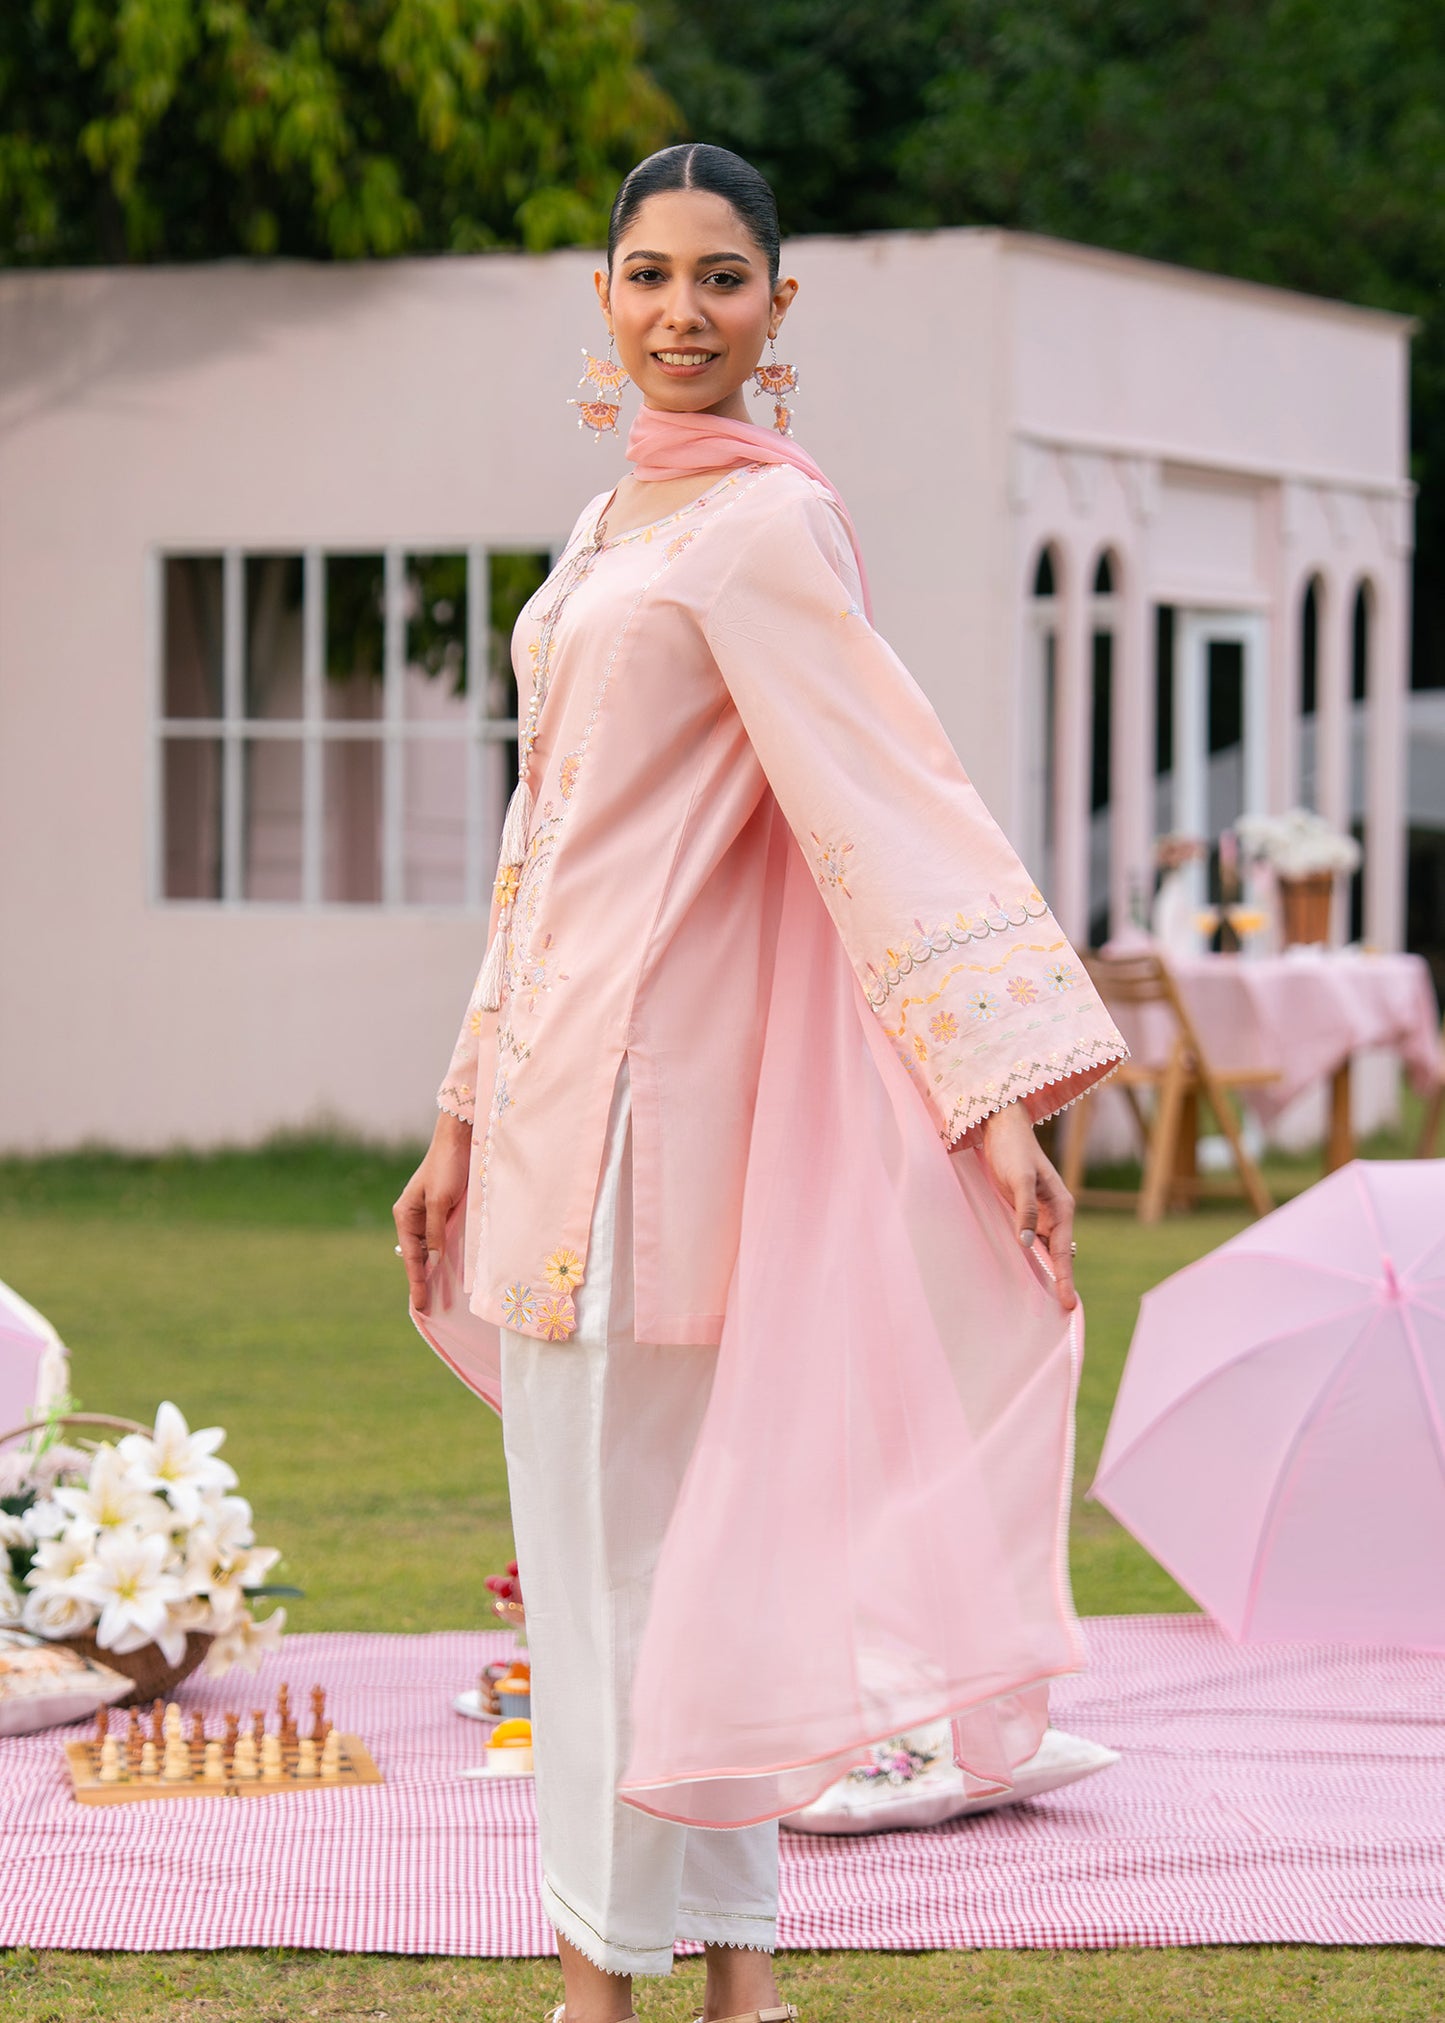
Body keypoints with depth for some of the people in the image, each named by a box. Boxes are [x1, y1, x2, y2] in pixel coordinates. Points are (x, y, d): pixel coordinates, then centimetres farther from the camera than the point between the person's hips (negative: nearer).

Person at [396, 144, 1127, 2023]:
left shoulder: (763, 524, -10)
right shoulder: (613, 527, 17)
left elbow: (893, 801, -20)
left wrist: (1000, 1092, -30)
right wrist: (466, 1121, 20)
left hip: (651, 1073, -9)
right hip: (560, 1072, 9)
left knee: (612, 1529, -4)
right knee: (664, 1525, 10)